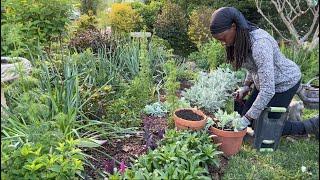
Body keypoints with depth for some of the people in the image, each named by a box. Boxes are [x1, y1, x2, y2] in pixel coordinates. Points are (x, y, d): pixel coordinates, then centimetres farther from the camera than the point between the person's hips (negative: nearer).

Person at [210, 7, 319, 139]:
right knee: (246, 115, 8)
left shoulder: (259, 44, -35)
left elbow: (268, 90, -35)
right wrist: (246, 86, 1)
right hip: (267, 80, 8)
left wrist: (246, 119, -31)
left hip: (285, 82, -8)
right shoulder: (240, 38, -8)